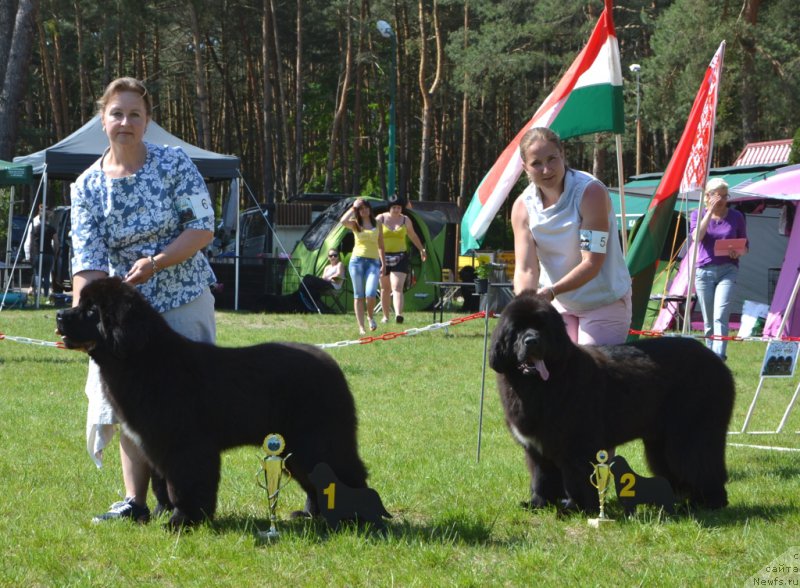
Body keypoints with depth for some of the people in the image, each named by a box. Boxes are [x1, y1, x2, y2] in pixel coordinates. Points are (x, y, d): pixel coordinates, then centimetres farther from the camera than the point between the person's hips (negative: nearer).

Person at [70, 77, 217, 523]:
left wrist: (156, 262, -21)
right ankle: (135, 501, 10)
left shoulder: (175, 165, -6)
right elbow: (88, 260, -8)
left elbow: (202, 229, -10)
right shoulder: (88, 186, 0)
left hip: (184, 302, -3)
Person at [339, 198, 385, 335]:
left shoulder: (377, 223, 11)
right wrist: (353, 207, -8)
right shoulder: (355, 224, 5)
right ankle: (361, 327, 4)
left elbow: (381, 245, 16)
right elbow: (343, 221, -18)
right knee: (359, 295, 0)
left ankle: (370, 317, 13)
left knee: (370, 294, -16)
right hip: (357, 260, 0)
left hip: (373, 262, 0)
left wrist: (383, 262, 11)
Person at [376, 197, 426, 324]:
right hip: (383, 257, 1)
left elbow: (413, 236, 21)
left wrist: (421, 249, 28)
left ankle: (398, 315, -30)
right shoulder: (381, 219, 1)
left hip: (400, 257, -1)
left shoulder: (405, 220, 5)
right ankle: (385, 316, 25)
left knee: (397, 288, -15)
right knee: (385, 288, 12)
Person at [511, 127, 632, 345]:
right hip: (560, 304, 4)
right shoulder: (523, 206, -7)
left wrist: (550, 292, -37)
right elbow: (526, 269, -14)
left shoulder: (591, 192, -21)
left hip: (605, 301, -4)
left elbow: (592, 263, -25)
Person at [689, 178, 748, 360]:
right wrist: (710, 211, -16)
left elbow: (745, 246, 11)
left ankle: (719, 357, -27)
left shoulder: (736, 217, 6)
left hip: (727, 271, -1)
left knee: (720, 315, -18)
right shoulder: (697, 215, 5)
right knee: (708, 321, 6)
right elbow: (697, 236, -15)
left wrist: (737, 252, -12)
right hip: (704, 271, 1)